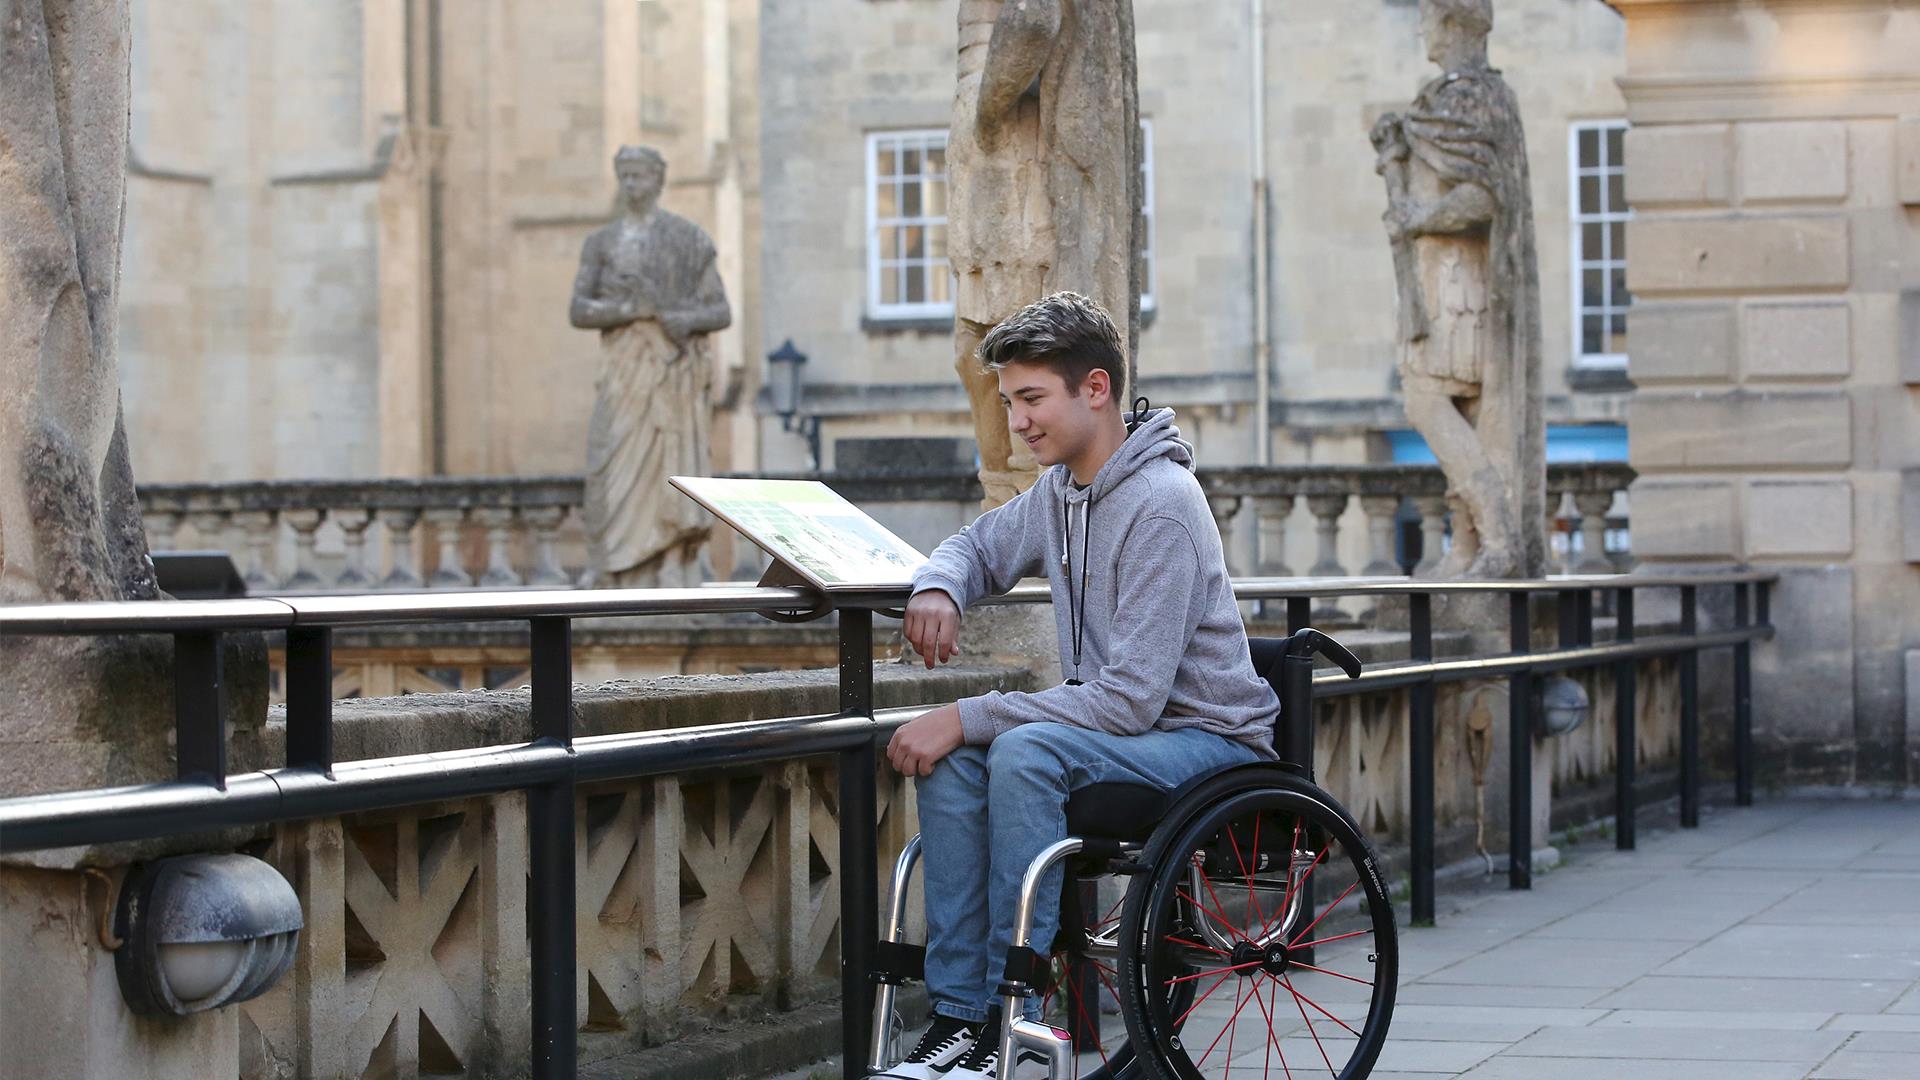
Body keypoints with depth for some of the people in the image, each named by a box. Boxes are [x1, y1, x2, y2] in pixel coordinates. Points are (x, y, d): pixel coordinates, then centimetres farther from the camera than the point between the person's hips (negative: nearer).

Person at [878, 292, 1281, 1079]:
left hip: (1209, 740, -8)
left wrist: (970, 716, -26)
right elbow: (978, 547, 25)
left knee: (1025, 751, -32)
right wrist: (937, 587, -1)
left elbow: (1129, 698, -26)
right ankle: (959, 1014, -18)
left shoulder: (1160, 505, -21)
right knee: (950, 758, -17)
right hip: (1125, 725, 8)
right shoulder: (1061, 491, 6)